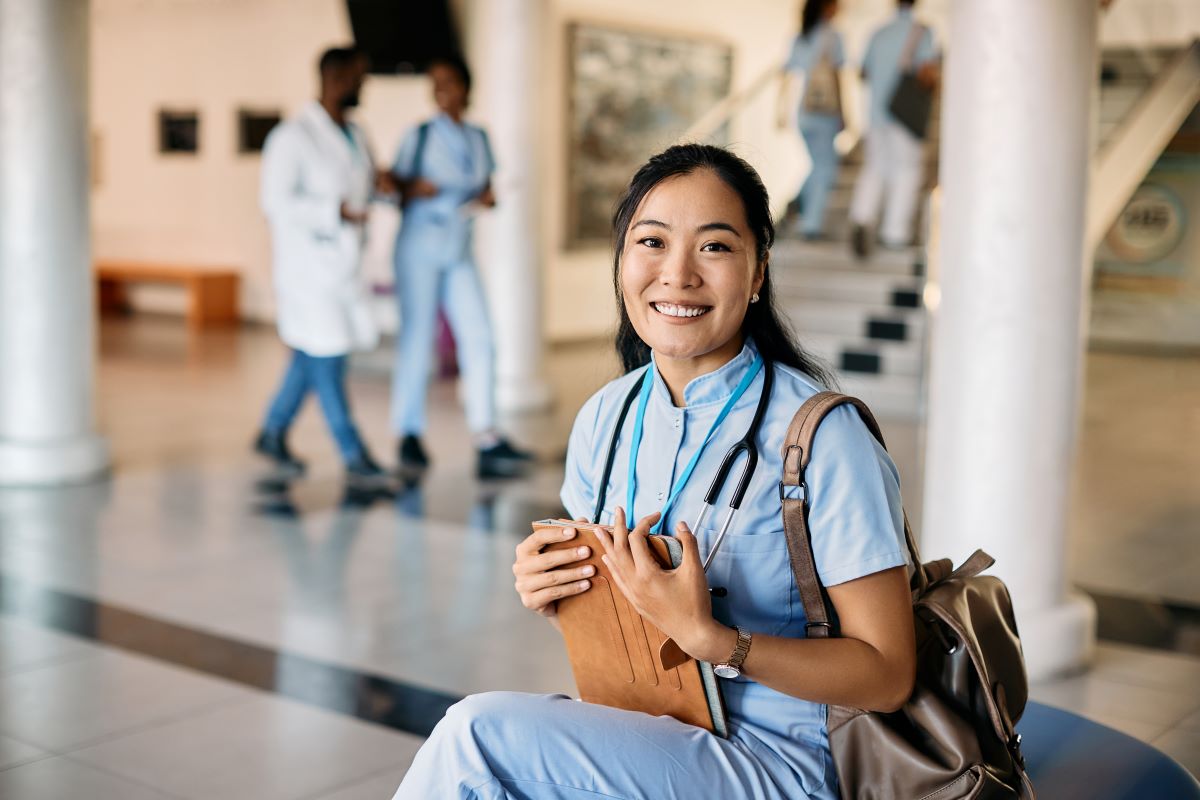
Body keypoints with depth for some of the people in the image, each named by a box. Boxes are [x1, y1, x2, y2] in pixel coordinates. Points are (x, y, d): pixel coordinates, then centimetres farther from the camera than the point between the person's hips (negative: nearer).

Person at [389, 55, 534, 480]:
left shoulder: (479, 138, 11)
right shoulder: (419, 136, 0)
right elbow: (395, 189, 0)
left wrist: (487, 198, -5)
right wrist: (414, 189, -21)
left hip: (460, 253, 4)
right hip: (419, 248, -3)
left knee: (478, 338, -8)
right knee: (416, 339, -1)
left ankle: (486, 436, -7)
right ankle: (409, 435, 11)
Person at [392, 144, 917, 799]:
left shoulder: (822, 437, -17)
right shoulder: (604, 419, 2)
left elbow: (887, 674, -15)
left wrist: (709, 637, -25)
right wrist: (551, 595, -7)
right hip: (635, 742, 5)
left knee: (479, 729, -23)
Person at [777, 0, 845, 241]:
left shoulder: (799, 38, 11)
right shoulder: (830, 36, -7)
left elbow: (786, 78, 12)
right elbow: (835, 77, -11)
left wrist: (782, 112, 17)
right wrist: (841, 113, -7)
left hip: (803, 112, 6)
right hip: (825, 112, -6)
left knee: (820, 164, 19)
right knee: (824, 168, 1)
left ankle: (801, 199, -2)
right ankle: (812, 223, -3)